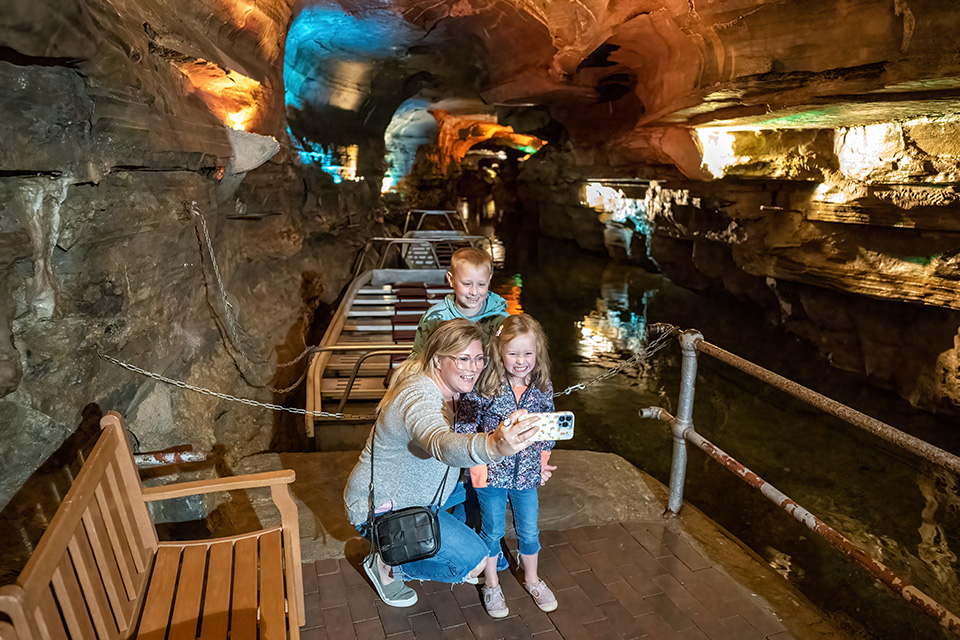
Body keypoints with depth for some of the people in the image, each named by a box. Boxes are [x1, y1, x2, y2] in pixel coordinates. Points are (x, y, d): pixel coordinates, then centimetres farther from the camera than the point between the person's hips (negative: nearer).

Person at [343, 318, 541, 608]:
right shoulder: (419, 398, -32)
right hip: (381, 509, -9)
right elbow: (444, 445, -54)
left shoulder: (452, 389, -3)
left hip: (422, 495, 9)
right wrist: (494, 446, -73)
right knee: (473, 559, -14)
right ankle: (386, 565, 6)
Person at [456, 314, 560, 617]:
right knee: (492, 531, 15)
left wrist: (543, 463, 5)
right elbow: (464, 427, -12)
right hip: (491, 474, -3)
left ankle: (532, 579, 43)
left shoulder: (543, 387, -7)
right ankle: (491, 585, 37)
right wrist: (479, 463, -13)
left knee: (529, 531, 18)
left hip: (526, 475, 3)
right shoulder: (485, 386, -19)